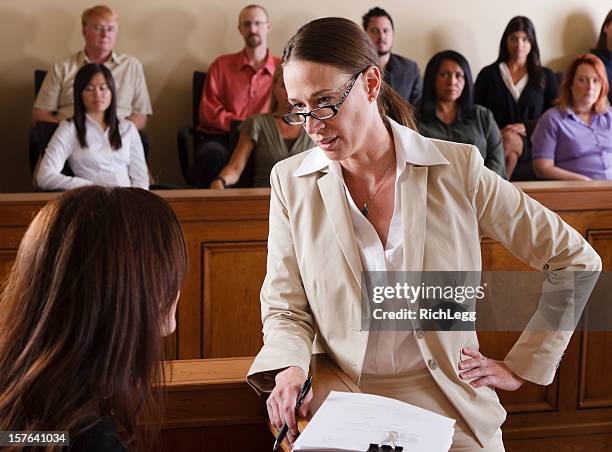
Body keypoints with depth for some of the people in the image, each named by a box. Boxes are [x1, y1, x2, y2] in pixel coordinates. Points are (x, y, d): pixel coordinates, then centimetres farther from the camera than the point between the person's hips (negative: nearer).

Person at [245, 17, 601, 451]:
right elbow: (285, 309, 5)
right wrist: (289, 368, -17)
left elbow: (576, 260, 4)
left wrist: (521, 368, 3)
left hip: (451, 413, -1)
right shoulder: (291, 181, 2)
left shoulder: (456, 169, -3)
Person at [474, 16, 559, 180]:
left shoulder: (545, 76, 20)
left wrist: (525, 127, -6)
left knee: (510, 141, -37)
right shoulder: (488, 74, 18)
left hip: (531, 145, 0)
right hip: (494, 142, 0)